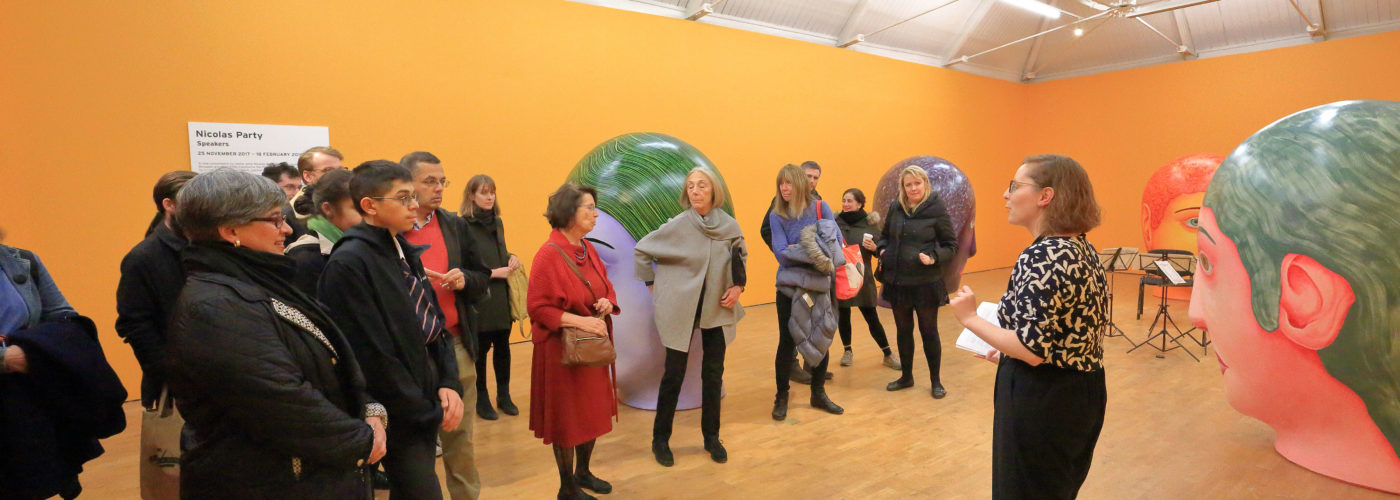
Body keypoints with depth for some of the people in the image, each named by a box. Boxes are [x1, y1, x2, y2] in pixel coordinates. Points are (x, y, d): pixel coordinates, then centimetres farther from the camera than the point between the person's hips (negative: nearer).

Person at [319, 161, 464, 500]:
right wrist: (428, 412, -13)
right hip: (399, 413, -7)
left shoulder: (405, 251, 7)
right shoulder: (349, 263, -18)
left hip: (427, 400, 8)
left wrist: (449, 383, -4)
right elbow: (373, 355, -20)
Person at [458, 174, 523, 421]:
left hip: (502, 296, 6)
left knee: (503, 345, 13)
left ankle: (504, 395, 26)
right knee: (481, 348, 5)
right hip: (479, 298, -6)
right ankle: (482, 400, 21)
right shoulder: (464, 225, -11)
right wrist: (493, 273, -18)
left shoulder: (497, 222, 11)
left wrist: (512, 258, 0)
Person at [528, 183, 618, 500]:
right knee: (567, 417, 6)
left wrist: (607, 302, -6)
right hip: (563, 348, -8)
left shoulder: (587, 249, 5)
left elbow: (606, 286, 16)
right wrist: (580, 321, -24)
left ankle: (583, 472, 38)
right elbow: (538, 308, -18)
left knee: (594, 412, 17)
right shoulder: (549, 254, -18)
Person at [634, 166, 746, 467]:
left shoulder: (730, 226, -5)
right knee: (674, 375, 4)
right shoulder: (677, 226, -13)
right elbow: (641, 250, -2)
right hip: (681, 309, -3)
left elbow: (740, 259, 13)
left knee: (713, 374, 10)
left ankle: (711, 437, 27)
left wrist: (738, 286, -2)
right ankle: (660, 439, 21)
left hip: (718, 310, 3)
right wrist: (652, 284, -2)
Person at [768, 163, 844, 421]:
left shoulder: (820, 208, -2)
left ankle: (819, 394, 29)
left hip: (819, 286, 2)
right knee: (787, 342, 3)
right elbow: (781, 254, -13)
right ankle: (781, 397, 19)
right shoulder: (776, 216, -4)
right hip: (790, 287, -2)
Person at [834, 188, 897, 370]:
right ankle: (847, 351, 31)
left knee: (872, 318, 2)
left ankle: (888, 355, 17)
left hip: (862, 278, -1)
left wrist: (874, 247, -17)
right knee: (843, 315, 11)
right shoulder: (835, 222, 1)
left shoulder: (870, 223, -2)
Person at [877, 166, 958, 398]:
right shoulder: (895, 208, 2)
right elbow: (885, 235, 18)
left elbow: (951, 245, -4)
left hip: (926, 282, -4)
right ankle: (906, 377, 32)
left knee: (929, 331, 8)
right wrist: (882, 249, -2)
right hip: (897, 281, 4)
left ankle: (936, 381, 24)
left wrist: (934, 258, -21)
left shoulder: (937, 210, -10)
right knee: (903, 330, 15)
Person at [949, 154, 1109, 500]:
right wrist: (1007, 350, 16)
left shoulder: (1042, 256, -23)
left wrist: (970, 318, -16)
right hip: (1083, 391, 9)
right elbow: (1069, 334, 12)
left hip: (1042, 400, -9)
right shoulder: (1083, 248, 6)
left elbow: (1032, 351, -27)